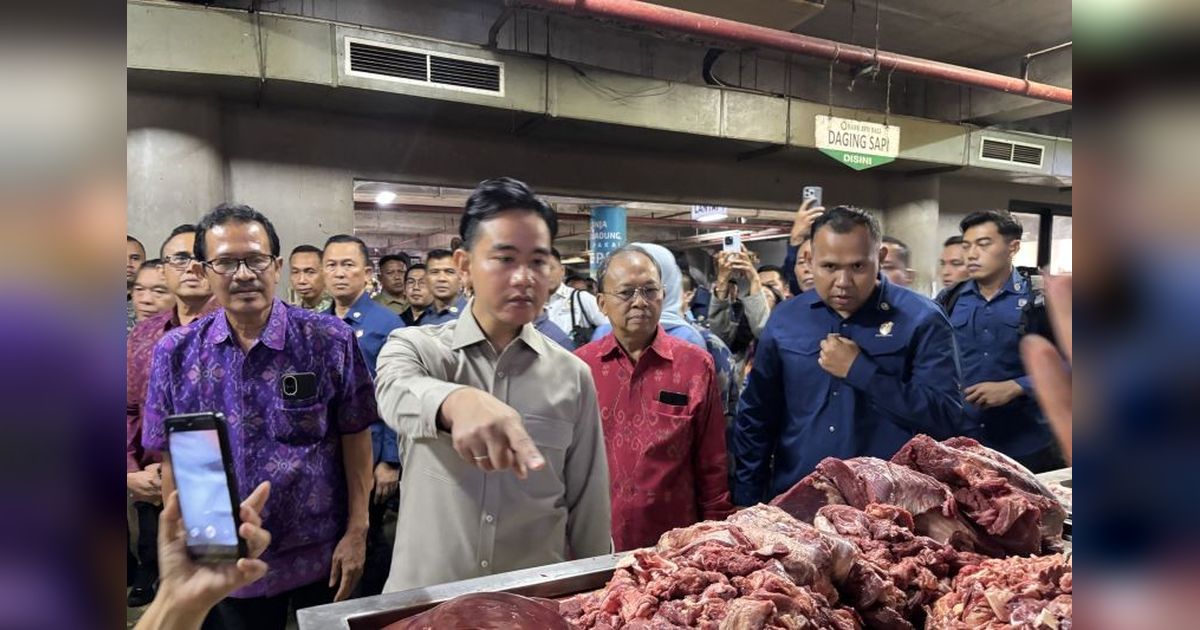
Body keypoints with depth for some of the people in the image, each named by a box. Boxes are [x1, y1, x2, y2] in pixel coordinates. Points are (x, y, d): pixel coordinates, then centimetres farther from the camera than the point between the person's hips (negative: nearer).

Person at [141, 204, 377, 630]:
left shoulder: (331, 341, -12)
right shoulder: (176, 353, -4)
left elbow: (356, 440, -8)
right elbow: (174, 459, 2)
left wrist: (357, 532, -9)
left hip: (321, 552, -2)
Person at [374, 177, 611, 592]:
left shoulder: (573, 377, -4)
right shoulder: (414, 347, -8)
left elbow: (588, 506, 2)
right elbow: (398, 395, -31)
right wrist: (457, 401, -51)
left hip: (536, 597, 2)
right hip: (424, 596, -1)